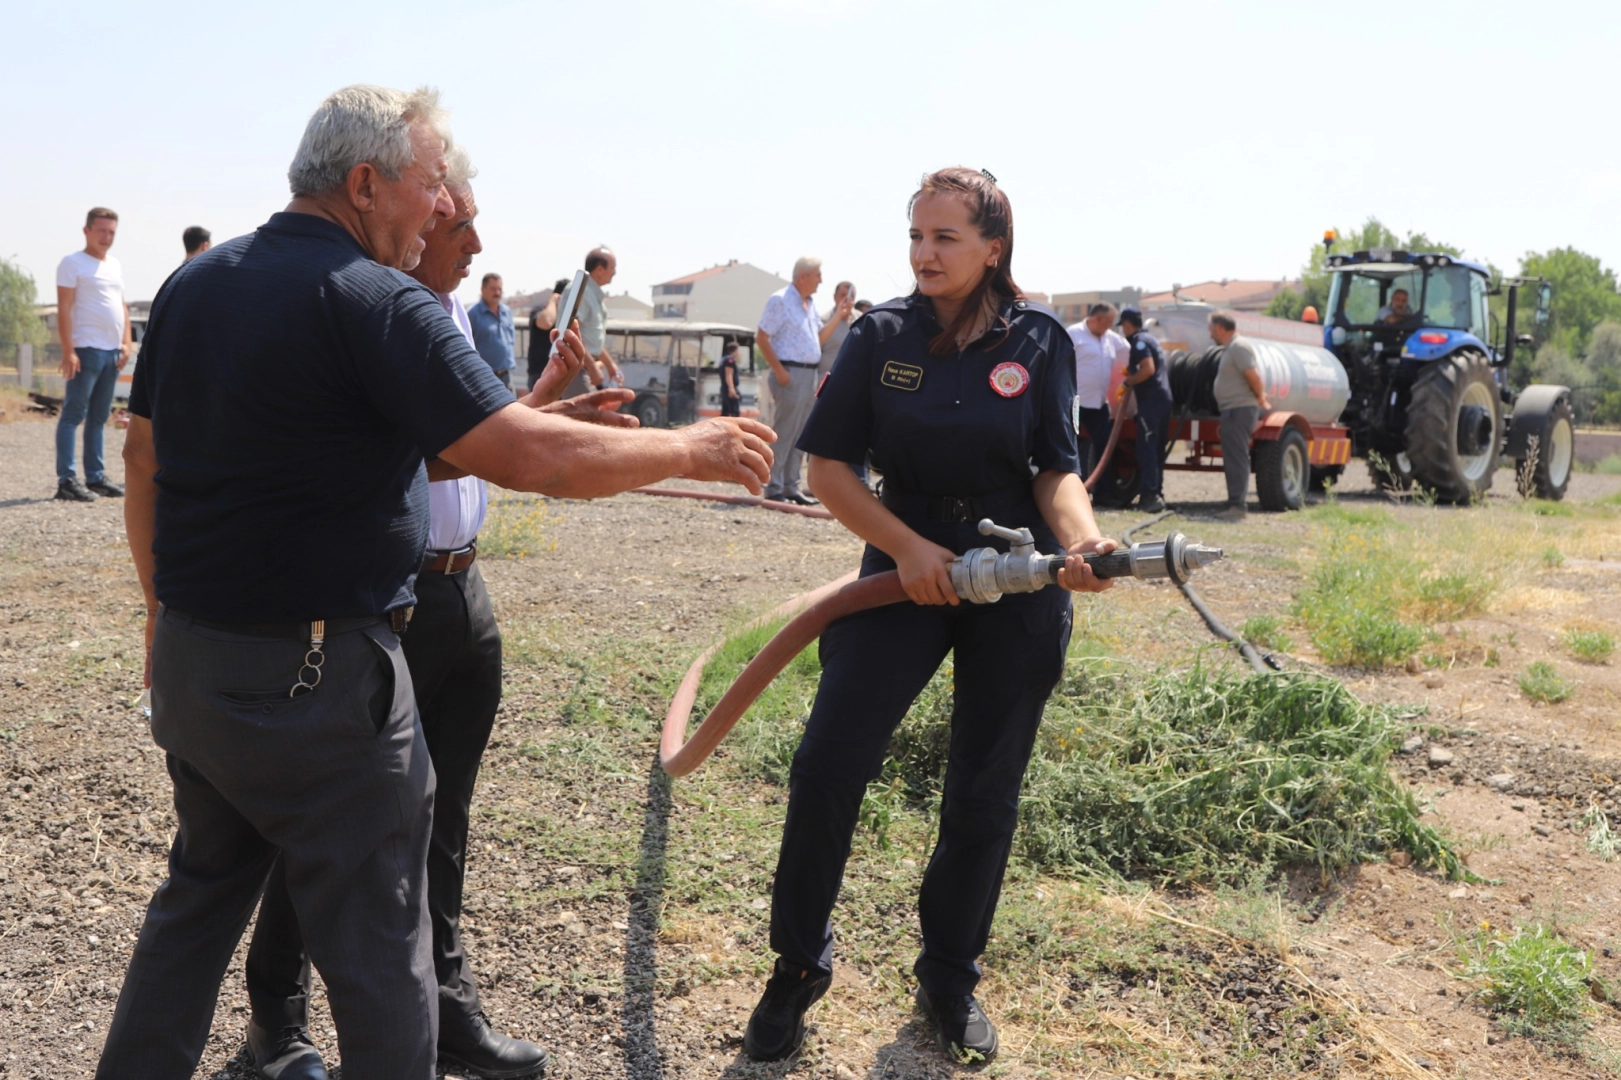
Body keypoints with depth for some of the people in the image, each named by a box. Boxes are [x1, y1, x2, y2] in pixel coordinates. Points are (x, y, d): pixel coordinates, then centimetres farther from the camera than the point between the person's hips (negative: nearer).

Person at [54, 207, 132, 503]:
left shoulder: (115, 265, 17)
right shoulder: (73, 263, -4)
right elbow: (64, 309, -10)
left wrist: (127, 342, 7)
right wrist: (68, 351, -18)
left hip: (112, 352, 7)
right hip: (86, 350, -7)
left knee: (99, 417, 11)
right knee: (73, 415, -6)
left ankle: (96, 477, 16)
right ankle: (67, 480, -6)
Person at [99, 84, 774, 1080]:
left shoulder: (192, 285, 8)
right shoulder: (376, 302, -17)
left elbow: (145, 458, 14)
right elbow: (527, 456, -24)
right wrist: (693, 448, -12)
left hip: (191, 657, 8)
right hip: (315, 672, -8)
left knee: (200, 898, 25)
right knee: (378, 950, 6)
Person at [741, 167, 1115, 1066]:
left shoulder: (1038, 340, -4)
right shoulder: (882, 334, -4)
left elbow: (1057, 470, -4)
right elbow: (828, 465, -3)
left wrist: (1082, 538, -25)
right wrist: (905, 546, -15)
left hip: (1018, 584, 1)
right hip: (908, 568, 0)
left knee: (984, 794, 10)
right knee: (826, 766, -11)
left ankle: (949, 981, 30)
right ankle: (799, 962, 12)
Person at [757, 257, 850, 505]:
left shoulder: (810, 304, 18)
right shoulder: (780, 300, -7)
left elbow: (820, 338, 21)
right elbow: (762, 339, -11)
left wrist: (838, 316, 12)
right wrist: (779, 370, -17)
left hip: (810, 374, 8)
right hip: (790, 374, -8)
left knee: (800, 433, 10)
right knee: (783, 432, -6)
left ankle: (791, 485, 16)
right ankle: (774, 488, -3)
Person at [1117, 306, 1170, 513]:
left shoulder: (1139, 341, -9)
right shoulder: (1151, 339, 22)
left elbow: (1148, 369, -21)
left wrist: (1129, 381, -9)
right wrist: (1132, 373, 23)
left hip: (1150, 401, -10)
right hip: (1163, 398, 10)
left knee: (1146, 447, -13)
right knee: (1156, 448, 14)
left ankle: (1150, 495, -20)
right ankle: (1156, 494, 18)